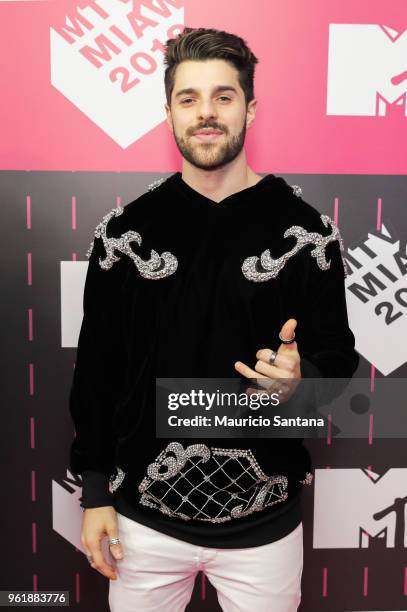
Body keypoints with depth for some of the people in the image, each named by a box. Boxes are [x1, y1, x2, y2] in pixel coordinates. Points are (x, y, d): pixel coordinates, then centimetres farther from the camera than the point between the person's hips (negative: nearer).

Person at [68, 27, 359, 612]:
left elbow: (338, 350, 2)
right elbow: (96, 367, 0)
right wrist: (95, 495, 1)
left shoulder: (306, 230, -7)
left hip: (265, 524, 0)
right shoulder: (124, 230, -4)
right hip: (145, 518, 1)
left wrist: (301, 376, -22)